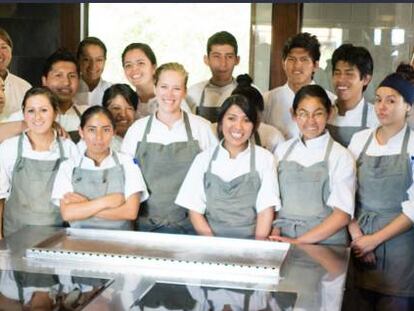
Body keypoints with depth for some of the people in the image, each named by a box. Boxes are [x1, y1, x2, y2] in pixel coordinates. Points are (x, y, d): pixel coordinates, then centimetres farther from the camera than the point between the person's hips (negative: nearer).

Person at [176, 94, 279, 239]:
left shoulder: (264, 158, 6)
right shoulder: (204, 159, 8)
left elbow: (266, 210, 1)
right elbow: (195, 210, 5)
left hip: (249, 240, 0)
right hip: (211, 240, 0)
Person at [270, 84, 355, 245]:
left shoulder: (340, 156, 0)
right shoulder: (282, 150, 11)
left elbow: (343, 215, -5)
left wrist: (299, 242, -9)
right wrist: (275, 233, -4)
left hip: (324, 241, -2)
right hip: (282, 240, 2)